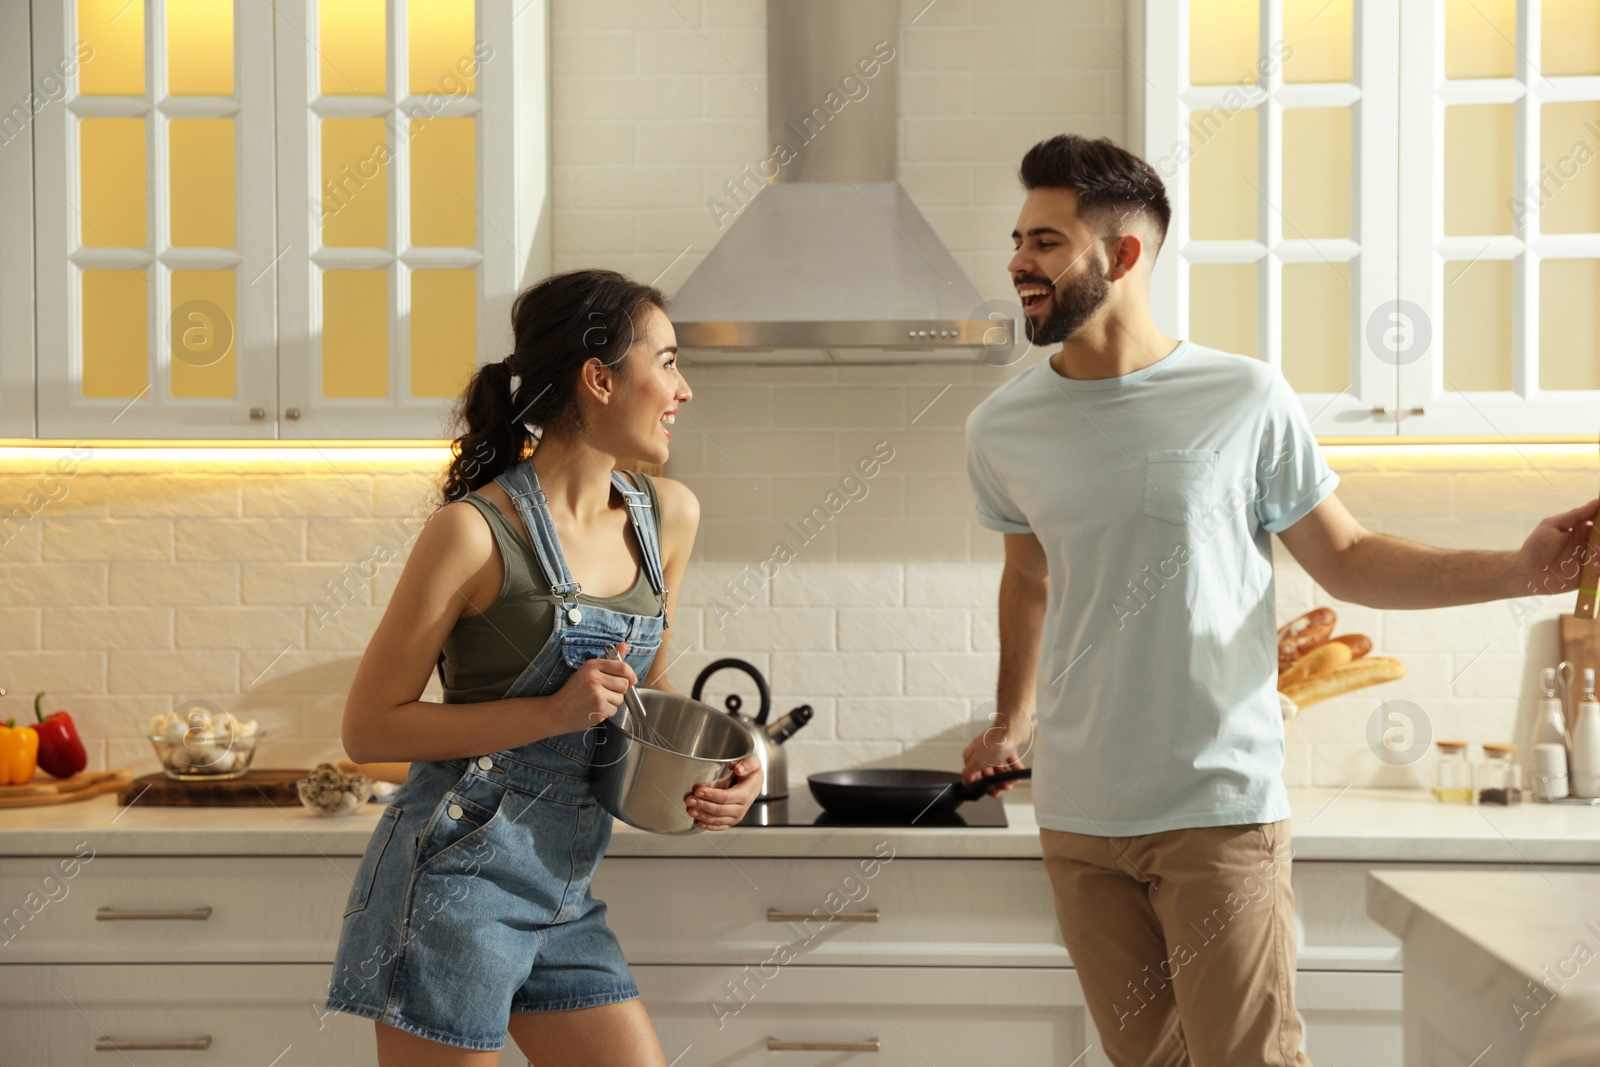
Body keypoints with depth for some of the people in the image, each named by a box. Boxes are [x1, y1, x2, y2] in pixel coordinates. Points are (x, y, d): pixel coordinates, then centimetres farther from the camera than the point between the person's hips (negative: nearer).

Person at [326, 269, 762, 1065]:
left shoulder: (669, 517, 6)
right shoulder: (477, 531, -13)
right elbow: (368, 728, -10)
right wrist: (554, 712, -19)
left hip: (564, 896, 7)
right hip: (459, 875, -7)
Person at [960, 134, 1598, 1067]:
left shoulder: (1247, 401, -6)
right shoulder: (1003, 429, 4)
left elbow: (1347, 559, 1)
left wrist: (1523, 569, -9)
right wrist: (1011, 722, 26)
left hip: (1221, 810, -3)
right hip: (1077, 816, 3)